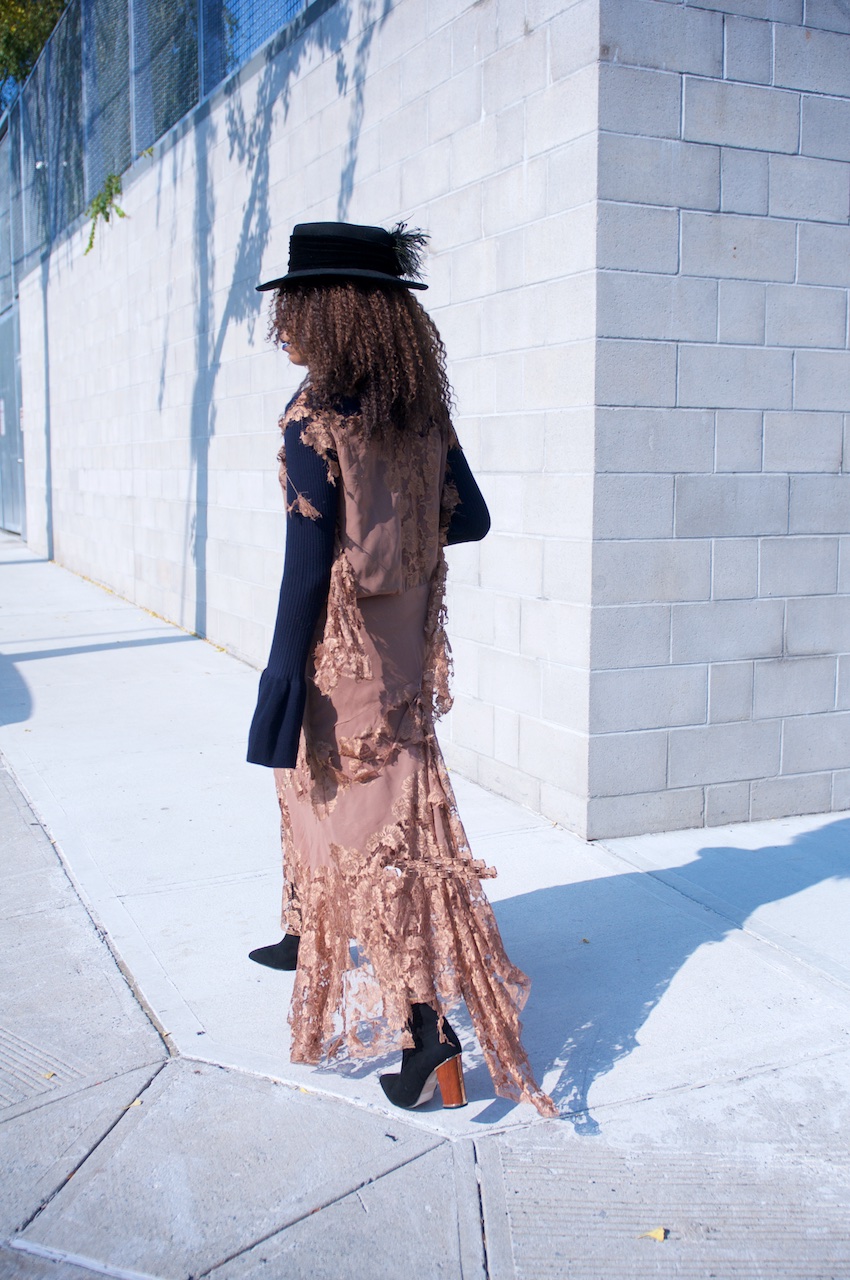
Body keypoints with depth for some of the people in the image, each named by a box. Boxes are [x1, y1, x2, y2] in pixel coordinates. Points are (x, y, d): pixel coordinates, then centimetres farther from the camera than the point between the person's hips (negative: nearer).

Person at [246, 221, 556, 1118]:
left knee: (360, 816, -1)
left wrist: (282, 678, -15)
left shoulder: (315, 421, -18)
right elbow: (470, 520, 8)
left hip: (341, 651, -7)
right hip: (402, 647, 8)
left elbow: (309, 565, -19)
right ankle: (314, 937, 44)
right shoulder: (422, 415, 2)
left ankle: (428, 1028, -1)